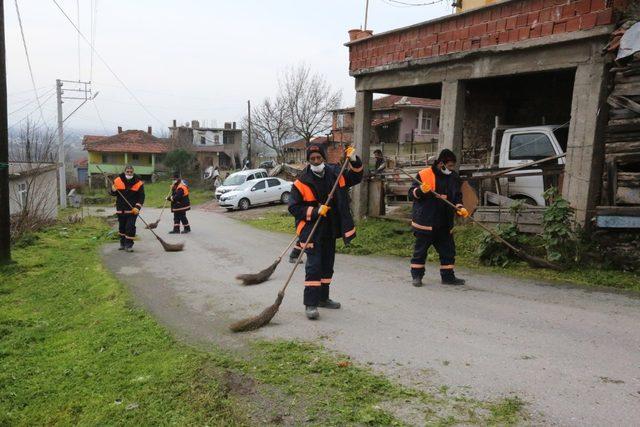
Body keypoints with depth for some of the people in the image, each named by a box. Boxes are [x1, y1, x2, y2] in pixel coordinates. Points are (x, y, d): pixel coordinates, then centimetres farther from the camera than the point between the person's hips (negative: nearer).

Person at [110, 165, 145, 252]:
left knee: (130, 226, -9)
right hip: (120, 209, 3)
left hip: (132, 209, -3)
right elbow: (113, 193, 10)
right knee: (122, 226, 12)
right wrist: (113, 191, -14)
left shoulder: (138, 182, -5)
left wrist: (137, 207, -15)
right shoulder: (117, 180, 0)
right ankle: (123, 243, 28)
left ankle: (128, 245, -2)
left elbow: (141, 197, -4)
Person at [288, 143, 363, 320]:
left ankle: (323, 298, 32)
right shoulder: (301, 181, -12)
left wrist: (354, 161, -2)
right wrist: (315, 211, -23)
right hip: (312, 231, -6)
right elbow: (293, 207, -12)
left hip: (331, 230, 6)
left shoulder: (335, 173, 3)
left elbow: (355, 178, 16)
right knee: (314, 266, -11)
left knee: (327, 265, 16)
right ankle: (310, 304, -4)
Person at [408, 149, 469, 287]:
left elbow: (457, 197, 18)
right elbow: (411, 194, -5)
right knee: (420, 250, 2)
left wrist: (460, 208, 0)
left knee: (448, 250, 9)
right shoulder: (424, 175, -6)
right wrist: (421, 190, -25)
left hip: (445, 223, 5)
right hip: (425, 222, -5)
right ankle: (417, 276, 13)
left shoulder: (454, 178, 11)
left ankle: (448, 276, 21)